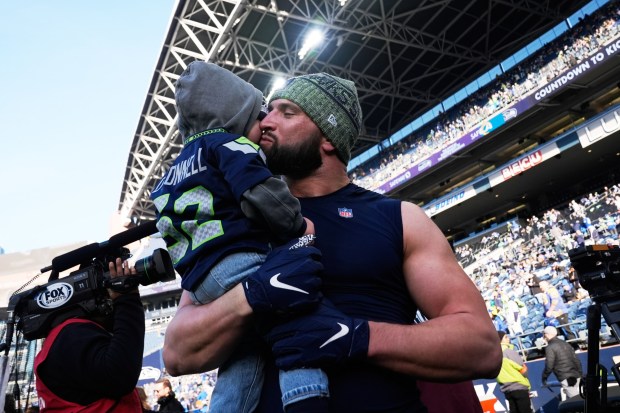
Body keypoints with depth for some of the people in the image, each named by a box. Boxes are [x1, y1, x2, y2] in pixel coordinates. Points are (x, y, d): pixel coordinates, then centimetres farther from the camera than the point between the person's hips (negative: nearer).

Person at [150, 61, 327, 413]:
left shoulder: (180, 168, 30)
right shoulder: (229, 144, 4)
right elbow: (259, 192, -14)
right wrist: (298, 225, -3)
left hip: (198, 280, 9)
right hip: (236, 263, -9)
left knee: (243, 360, 9)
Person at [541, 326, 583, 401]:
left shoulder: (550, 347, -8)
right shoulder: (565, 343, 15)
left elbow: (549, 366, -12)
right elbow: (576, 360, 17)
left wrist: (544, 378, 2)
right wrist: (580, 374, 24)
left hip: (566, 379, -8)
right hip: (576, 376, 8)